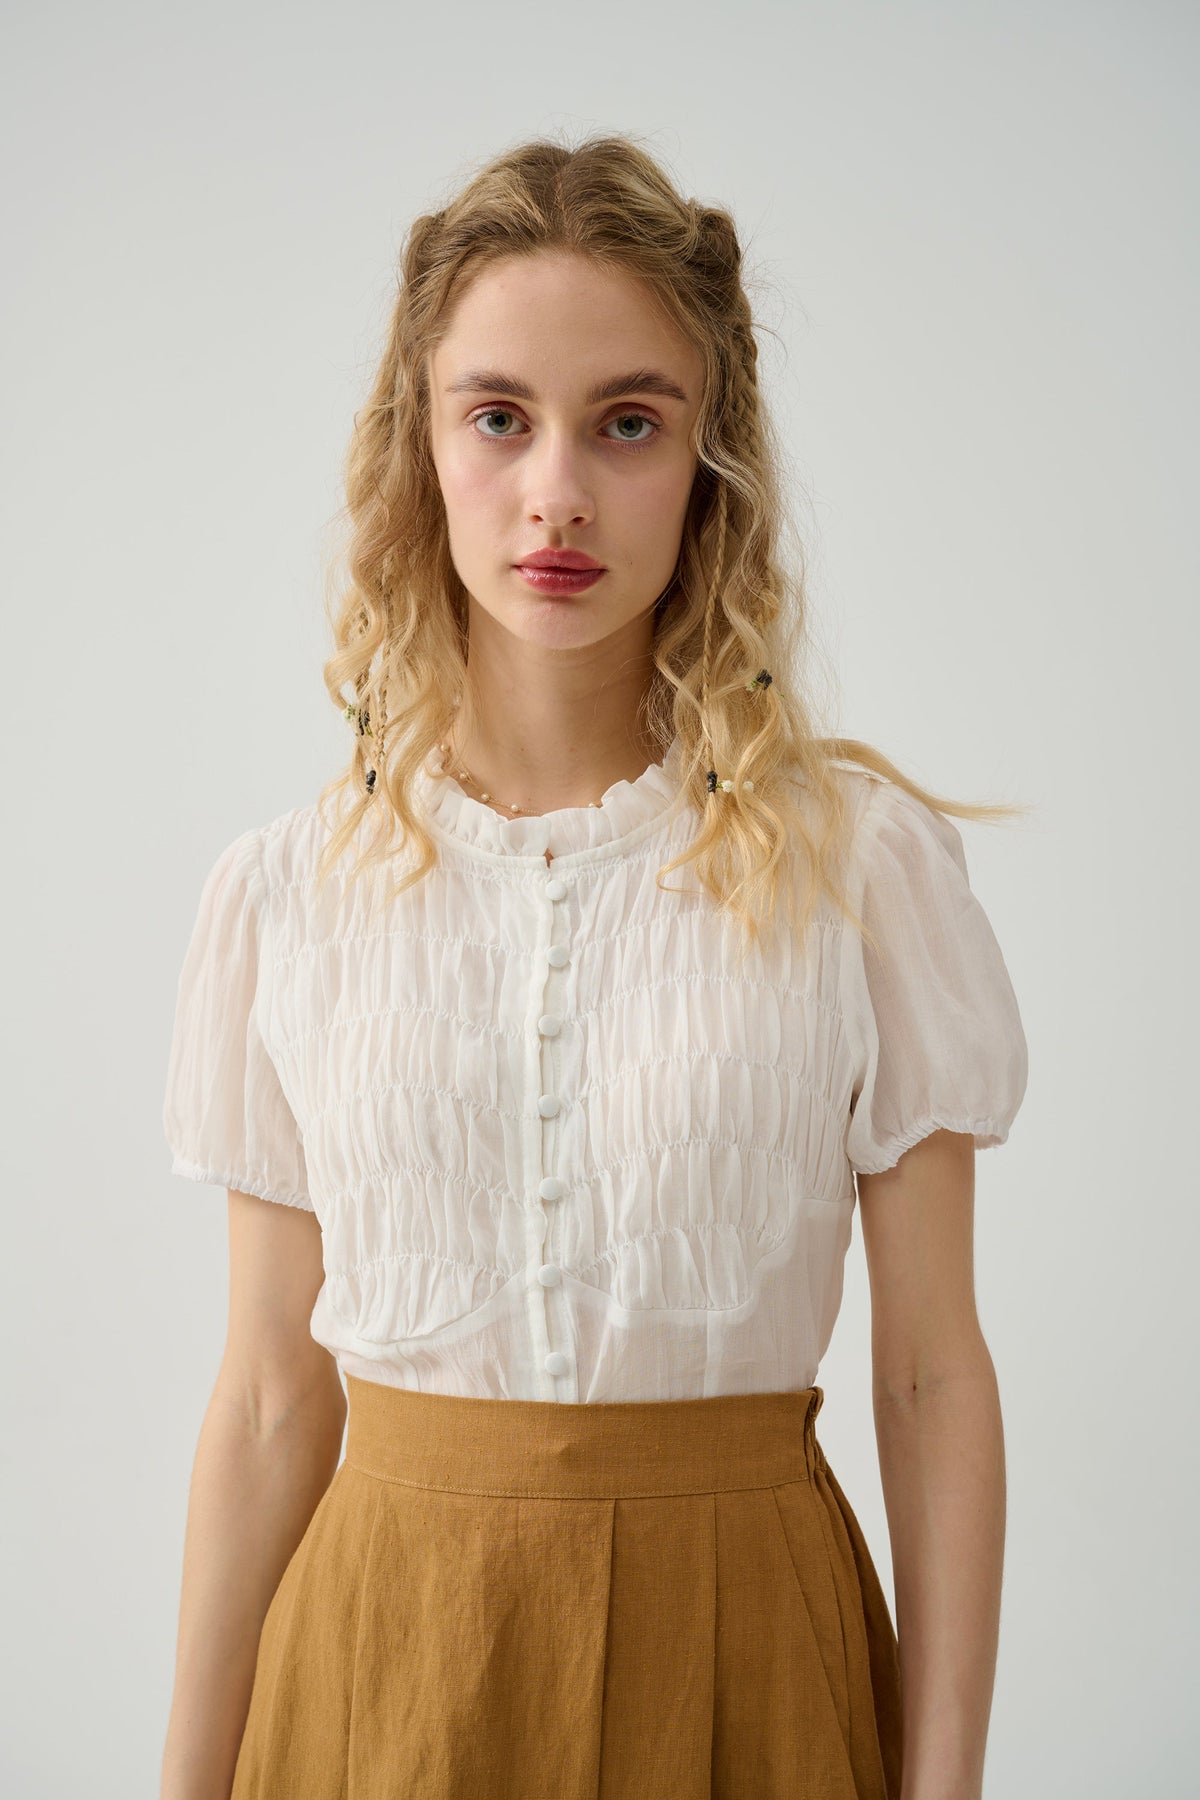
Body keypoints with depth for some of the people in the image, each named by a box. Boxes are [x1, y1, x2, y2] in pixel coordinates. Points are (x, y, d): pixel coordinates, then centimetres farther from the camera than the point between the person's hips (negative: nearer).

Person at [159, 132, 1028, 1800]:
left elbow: (933, 1377, -5)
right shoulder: (283, 890, -3)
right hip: (391, 1641, 1)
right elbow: (272, 1395, 2)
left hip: (739, 1637, -1)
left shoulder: (865, 859, -7)